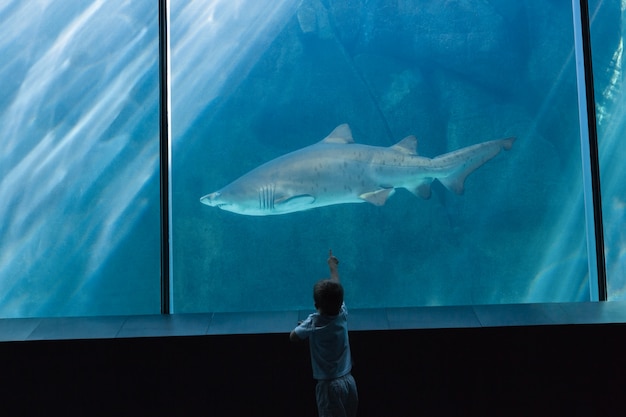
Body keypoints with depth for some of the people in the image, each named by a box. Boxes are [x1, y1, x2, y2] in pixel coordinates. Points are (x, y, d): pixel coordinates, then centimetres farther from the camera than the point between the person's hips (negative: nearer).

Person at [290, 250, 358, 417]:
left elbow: (293, 337, -2)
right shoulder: (343, 314, -2)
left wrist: (303, 326, 16)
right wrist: (333, 266, 31)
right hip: (349, 381, 6)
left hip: (329, 385, -5)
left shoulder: (313, 322, -15)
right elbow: (336, 290, 15)